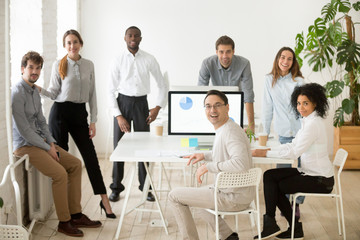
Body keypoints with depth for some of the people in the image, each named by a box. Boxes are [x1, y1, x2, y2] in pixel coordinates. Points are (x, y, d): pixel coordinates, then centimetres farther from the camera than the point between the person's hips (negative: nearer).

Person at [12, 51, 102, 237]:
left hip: (40, 141, 9)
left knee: (75, 164, 1)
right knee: (60, 173, -24)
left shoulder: (35, 91, 12)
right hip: (25, 145, -9)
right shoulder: (17, 93, -17)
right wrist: (48, 148, -15)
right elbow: (23, 130, -20)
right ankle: (64, 222, -10)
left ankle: (76, 215, 5)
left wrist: (51, 142, 3)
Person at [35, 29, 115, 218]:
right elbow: (54, 93, 0)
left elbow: (92, 94, 8)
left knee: (90, 156, 0)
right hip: (60, 112, -2)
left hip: (79, 113, 3)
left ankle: (104, 200, 4)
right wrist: (39, 89, -19)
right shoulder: (59, 65, -2)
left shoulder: (89, 65, 7)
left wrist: (93, 121, 4)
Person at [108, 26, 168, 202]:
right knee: (119, 146, 3)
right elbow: (111, 91, -1)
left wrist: (158, 107, -5)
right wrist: (118, 116, -9)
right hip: (122, 102, 0)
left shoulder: (149, 60, 0)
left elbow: (163, 85, 7)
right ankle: (116, 188, 15)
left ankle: (145, 188, 16)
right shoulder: (118, 62, -1)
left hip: (141, 103, 0)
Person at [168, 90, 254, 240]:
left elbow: (241, 163, -38)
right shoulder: (224, 129, 10)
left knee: (174, 196, -3)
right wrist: (205, 156, 15)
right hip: (238, 193, 10)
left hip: (233, 197, -10)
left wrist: (209, 166, -27)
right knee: (198, 195, 35)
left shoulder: (230, 132, -23)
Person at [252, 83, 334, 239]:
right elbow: (293, 145, 12)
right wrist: (269, 150, 0)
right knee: (269, 176, 1)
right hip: (309, 172, 9)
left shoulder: (314, 123, -21)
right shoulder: (307, 121, 9)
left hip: (320, 180, -9)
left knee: (277, 187, -4)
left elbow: (295, 152, -25)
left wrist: (266, 153, -21)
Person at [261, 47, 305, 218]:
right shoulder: (269, 80, 3)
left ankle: (297, 203, 18)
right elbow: (267, 108, 6)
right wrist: (265, 133, 5)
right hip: (284, 134, 1)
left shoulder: (299, 81, -1)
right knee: (283, 170, 3)